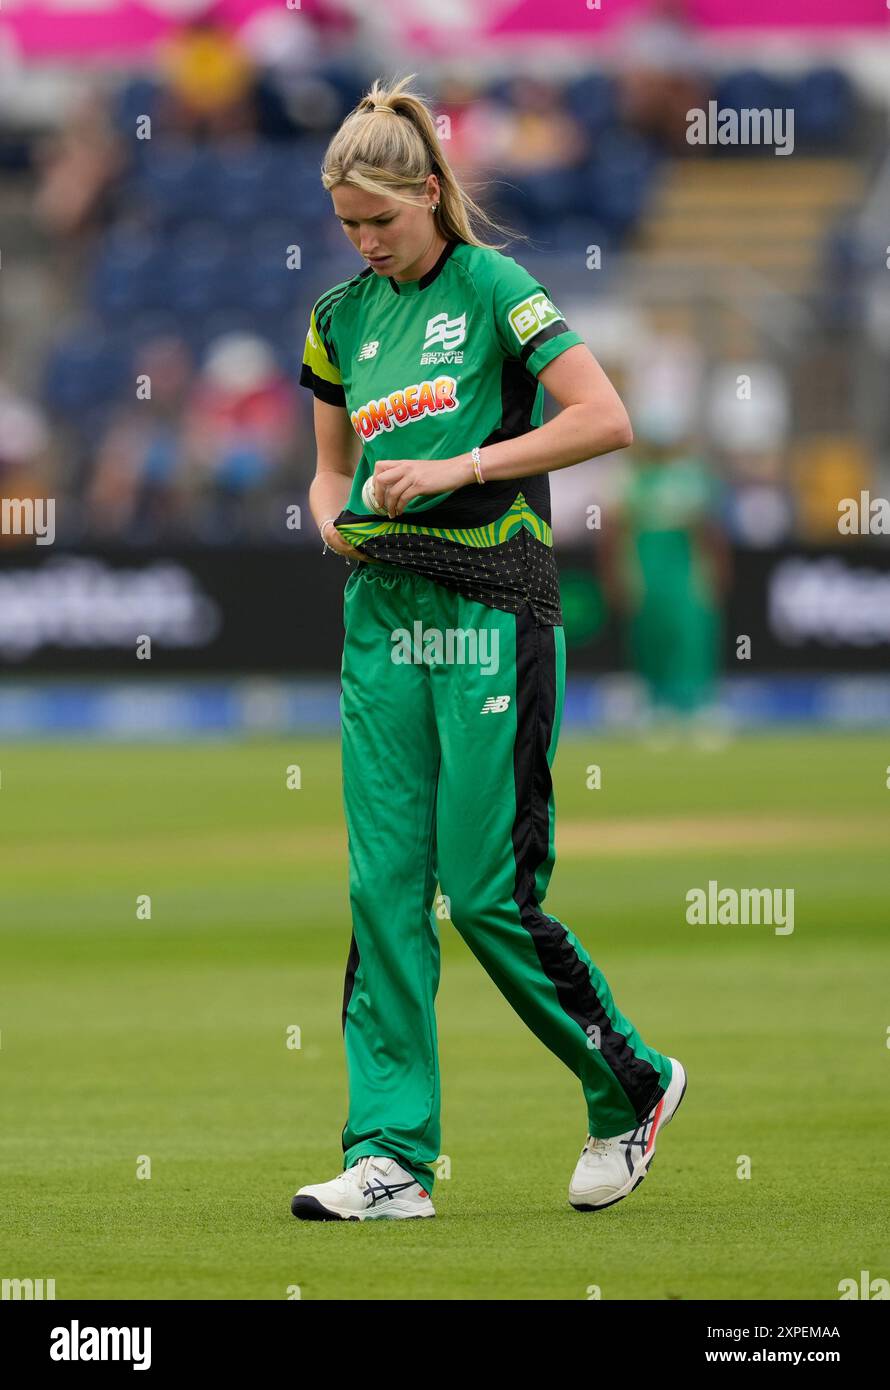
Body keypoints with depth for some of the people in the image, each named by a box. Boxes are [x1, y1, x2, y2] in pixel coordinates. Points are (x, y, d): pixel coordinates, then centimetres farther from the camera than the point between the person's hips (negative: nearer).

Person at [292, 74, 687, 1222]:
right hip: (383, 611, 6)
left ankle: (632, 1086, 15)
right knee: (384, 889, -1)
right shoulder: (343, 318, 13)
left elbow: (605, 419, -17)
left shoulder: (492, 287, -7)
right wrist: (336, 518, 1)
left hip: (491, 608, -6)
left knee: (487, 892, -6)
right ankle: (391, 1158, -1)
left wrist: (459, 467, -20)